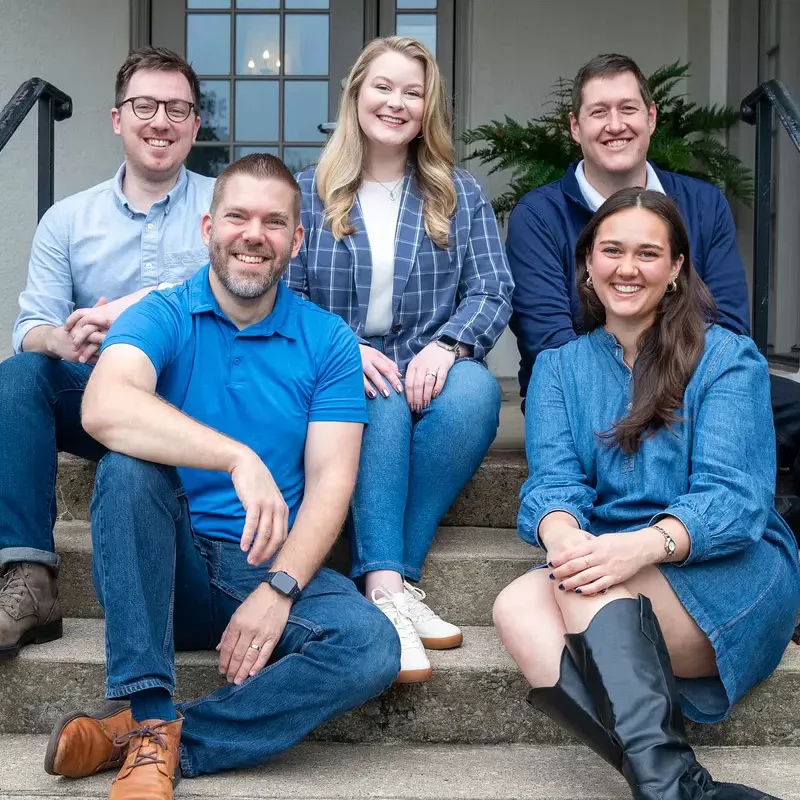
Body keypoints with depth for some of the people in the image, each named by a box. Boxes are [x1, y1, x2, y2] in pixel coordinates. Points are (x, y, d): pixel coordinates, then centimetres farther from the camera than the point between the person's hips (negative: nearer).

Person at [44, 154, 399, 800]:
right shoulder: (161, 317, -2)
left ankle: (156, 740, -20)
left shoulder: (327, 341, 4)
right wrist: (240, 458, -36)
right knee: (129, 464, -30)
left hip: (270, 569, 1)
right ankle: (150, 717, -28)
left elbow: (330, 482, -4)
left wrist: (278, 590, -19)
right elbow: (104, 408, -25)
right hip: (166, 569, -1)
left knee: (371, 646, -26)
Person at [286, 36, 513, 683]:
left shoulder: (460, 195, 13)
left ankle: (392, 576, -31)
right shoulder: (308, 194, 10)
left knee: (475, 390, -33)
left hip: (430, 369, 1)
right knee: (383, 403, -35)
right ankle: (389, 587, -42)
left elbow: (493, 292, 2)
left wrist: (446, 345, -19)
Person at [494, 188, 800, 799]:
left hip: (734, 578, -3)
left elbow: (734, 498, -11)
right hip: (616, 586, 3)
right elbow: (553, 480, -1)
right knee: (518, 606, -30)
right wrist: (562, 535, -27)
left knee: (591, 582, -33)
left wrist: (648, 543, -33)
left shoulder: (727, 357, 2)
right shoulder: (559, 367, 15)